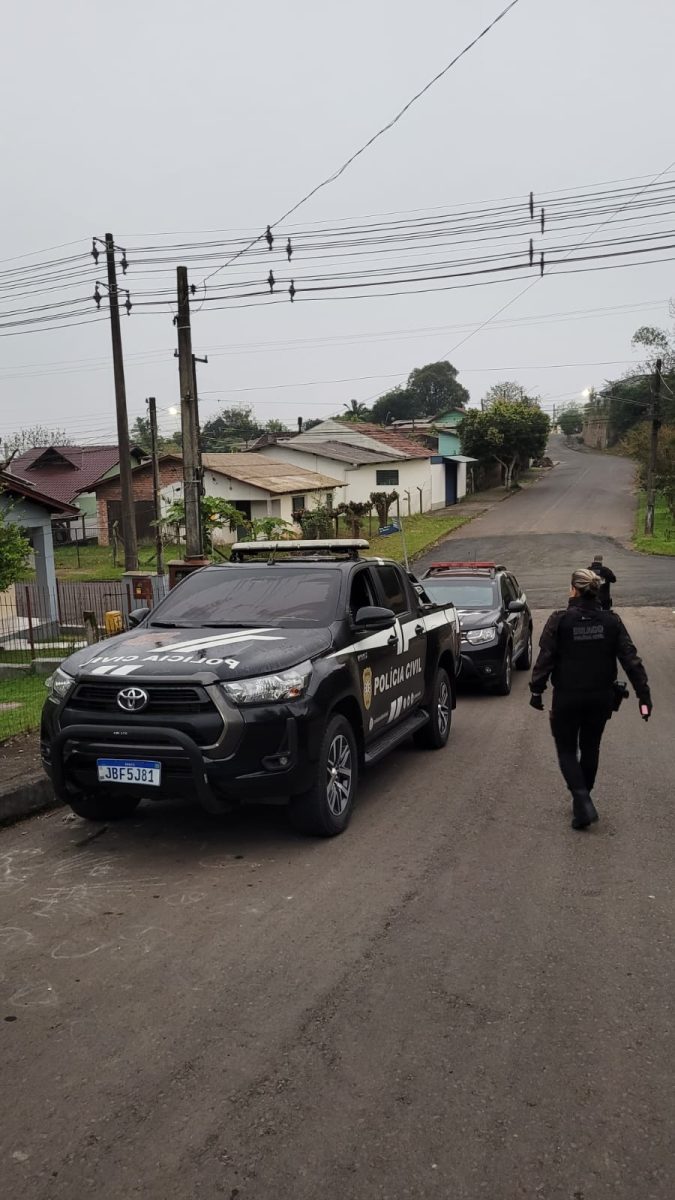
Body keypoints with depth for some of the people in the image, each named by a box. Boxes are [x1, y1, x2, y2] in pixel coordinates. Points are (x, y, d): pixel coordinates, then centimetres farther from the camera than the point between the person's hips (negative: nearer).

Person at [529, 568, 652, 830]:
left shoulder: (559, 621, -13)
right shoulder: (611, 621, -4)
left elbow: (545, 659, -13)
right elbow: (631, 659, -6)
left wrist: (536, 691, -4)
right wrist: (643, 695, -4)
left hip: (567, 698, -3)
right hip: (601, 698, 4)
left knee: (567, 750, 10)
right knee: (590, 749, 20)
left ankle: (582, 801, -9)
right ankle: (582, 802, 33)